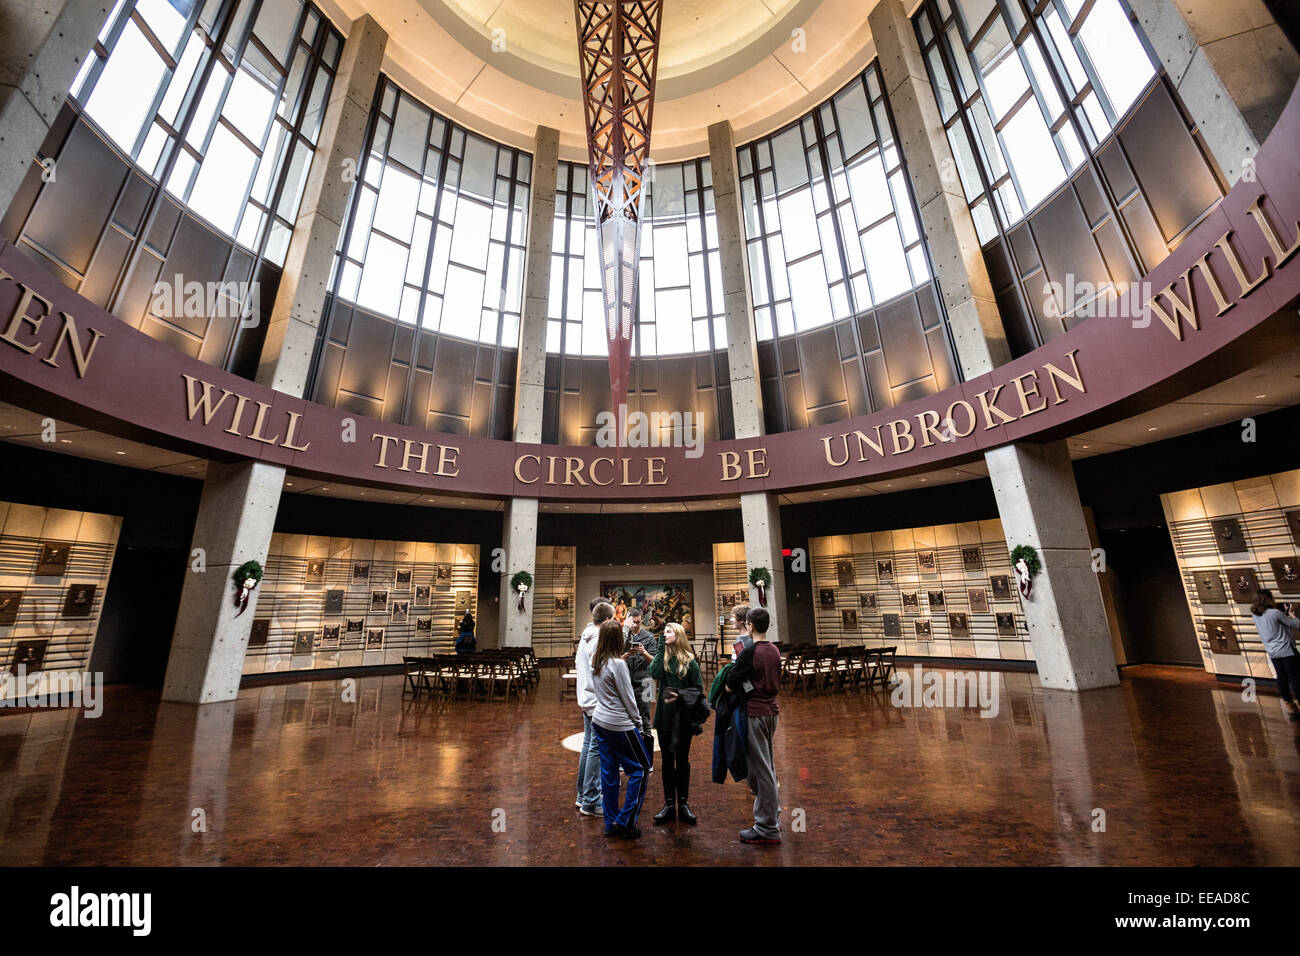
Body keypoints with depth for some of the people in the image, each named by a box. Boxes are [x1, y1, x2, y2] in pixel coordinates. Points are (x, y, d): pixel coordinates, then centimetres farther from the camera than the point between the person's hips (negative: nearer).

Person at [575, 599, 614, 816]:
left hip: (586, 699, 10)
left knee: (588, 745, 19)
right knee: (596, 749, 0)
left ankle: (582, 796, 30)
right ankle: (591, 802, 9)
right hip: (598, 701, -10)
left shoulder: (585, 636, 9)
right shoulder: (599, 640, -21)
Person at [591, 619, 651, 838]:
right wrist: (639, 724, -2)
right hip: (619, 725, -8)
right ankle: (625, 821, 12)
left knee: (609, 772, 15)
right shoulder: (618, 664, -20)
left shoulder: (596, 662, 1)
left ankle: (611, 823, 25)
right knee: (640, 768, 8)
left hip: (600, 721, 8)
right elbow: (628, 698, -13)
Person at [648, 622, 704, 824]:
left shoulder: (689, 660, -6)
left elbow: (699, 689, -4)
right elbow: (654, 674, -18)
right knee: (667, 760, 12)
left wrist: (680, 696, -18)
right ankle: (669, 804, 24)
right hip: (665, 715, 3)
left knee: (682, 760, 10)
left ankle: (683, 804, 23)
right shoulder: (662, 656, 1)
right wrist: (660, 650, -15)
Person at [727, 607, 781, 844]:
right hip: (772, 710, 8)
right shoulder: (774, 651, 4)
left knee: (760, 769, 1)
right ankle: (773, 817, 33)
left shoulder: (749, 652, -19)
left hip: (755, 713, -8)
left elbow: (729, 686, -16)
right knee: (768, 765, 21)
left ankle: (767, 828, 11)